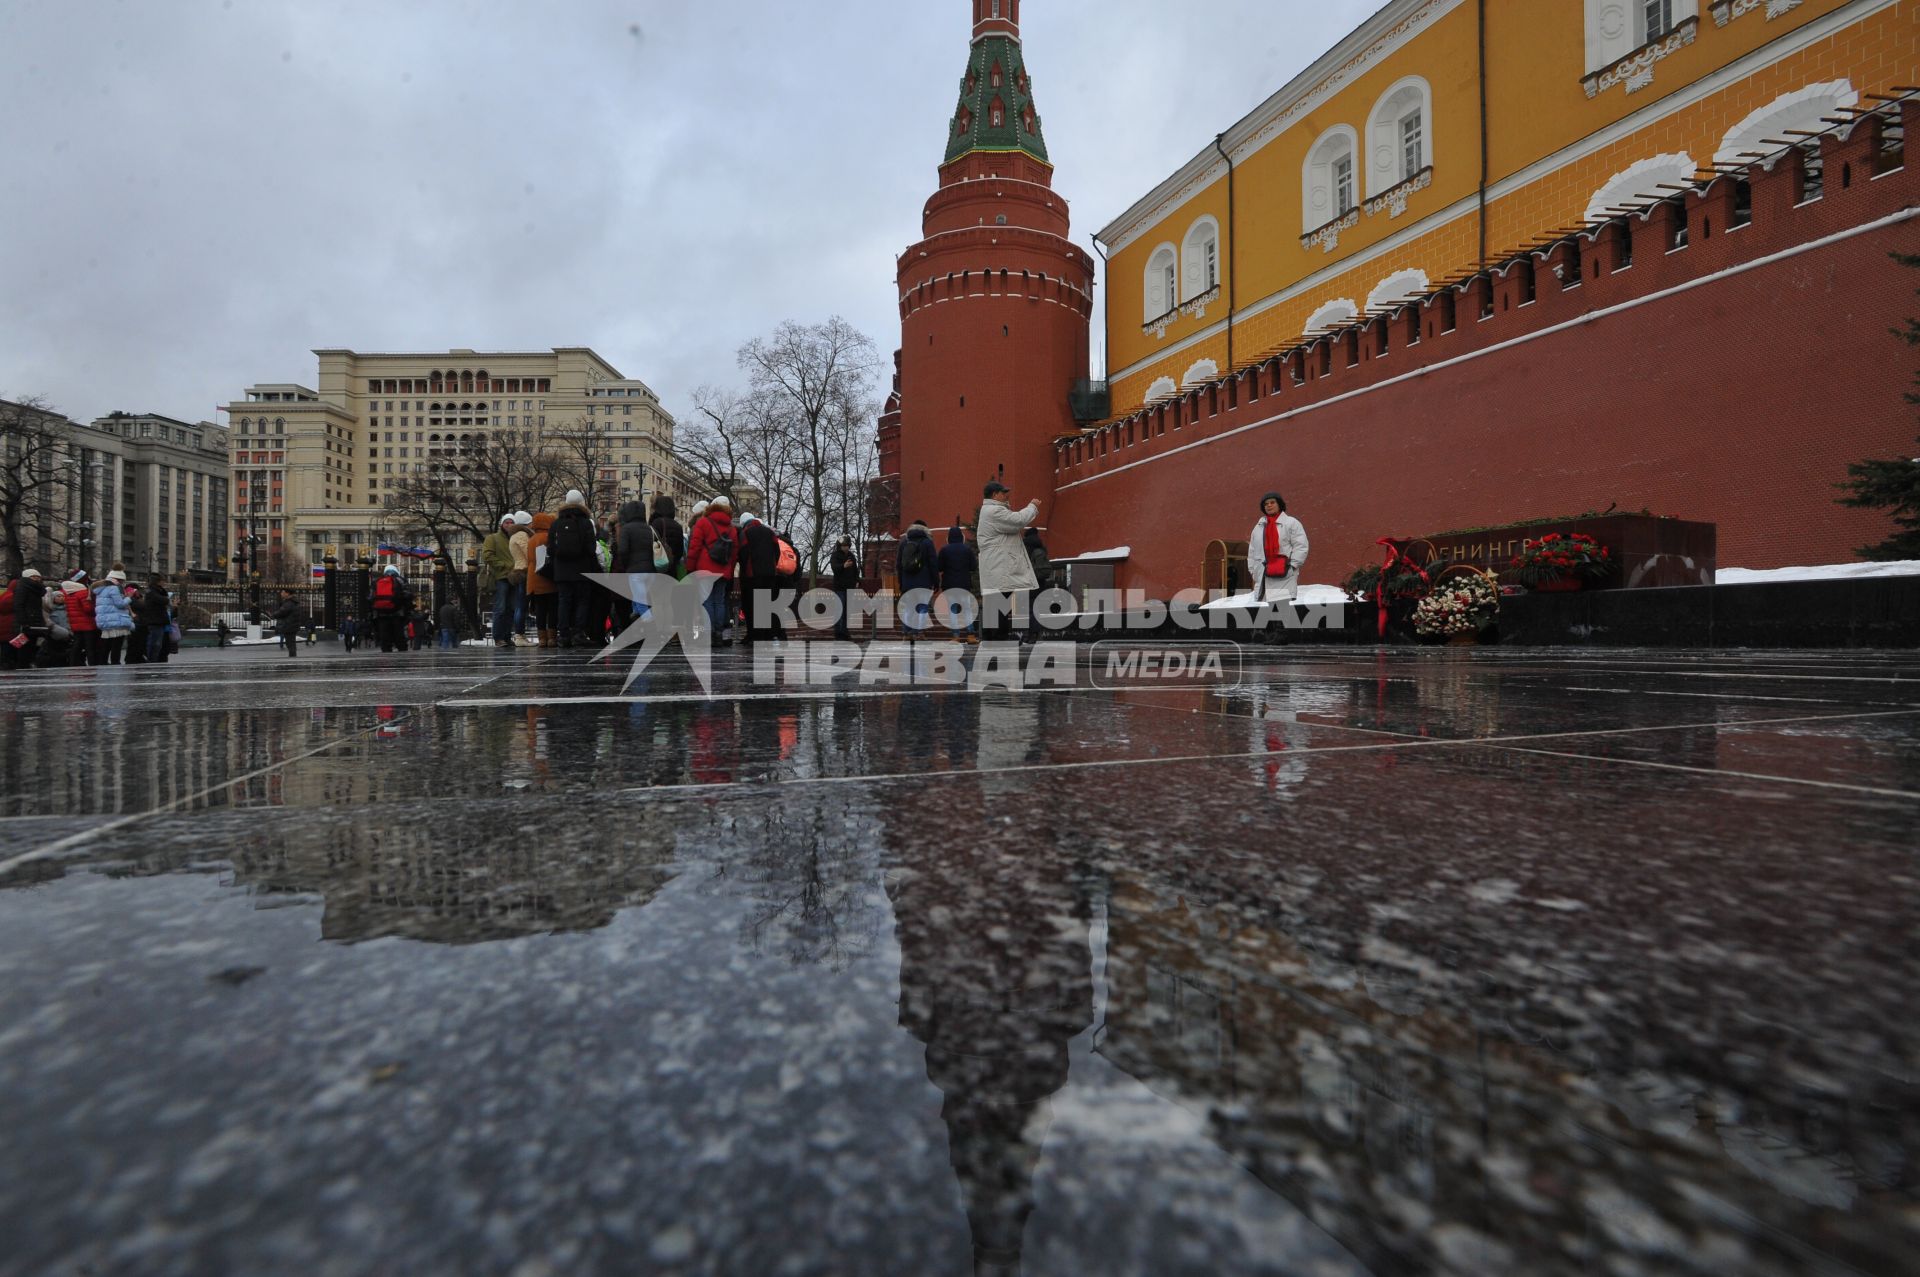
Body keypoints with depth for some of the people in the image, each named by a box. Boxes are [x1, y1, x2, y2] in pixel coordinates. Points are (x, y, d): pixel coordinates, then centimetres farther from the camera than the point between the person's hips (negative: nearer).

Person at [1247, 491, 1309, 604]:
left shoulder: (1291, 523, 4)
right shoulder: (1258, 527, 20)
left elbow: (1301, 546, -3)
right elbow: (1252, 551, 20)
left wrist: (1291, 565, -11)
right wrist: (1252, 570, 11)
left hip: (1285, 576, -5)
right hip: (1263, 576, 5)